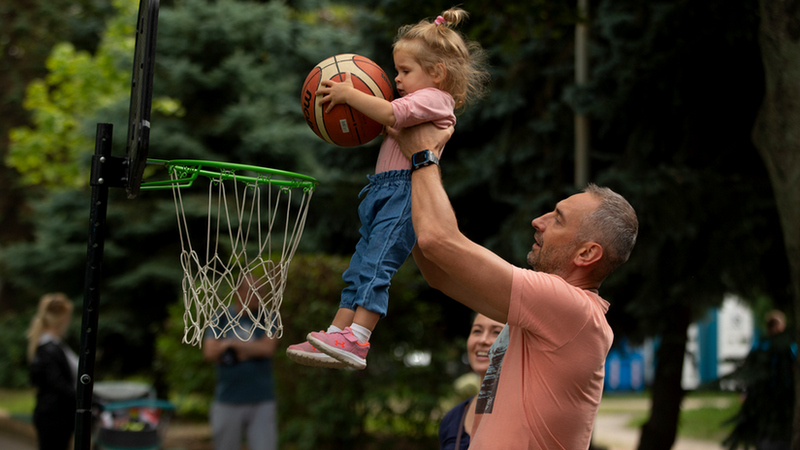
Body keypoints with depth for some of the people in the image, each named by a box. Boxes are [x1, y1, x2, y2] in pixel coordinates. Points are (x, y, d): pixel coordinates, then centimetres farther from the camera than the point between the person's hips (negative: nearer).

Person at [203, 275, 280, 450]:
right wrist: (252, 350, -7)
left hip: (261, 402, -1)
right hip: (227, 402, 1)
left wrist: (232, 344, -7)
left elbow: (268, 348, -11)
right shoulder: (220, 319, 6)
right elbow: (209, 352, -7)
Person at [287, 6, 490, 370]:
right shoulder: (421, 101, 28)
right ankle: (336, 334, 4)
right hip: (382, 193, 11)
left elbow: (390, 113, -20)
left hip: (405, 191, -11)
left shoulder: (432, 98, -4)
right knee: (358, 268, 6)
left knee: (376, 263, -20)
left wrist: (348, 94, -13)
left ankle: (356, 340, -28)